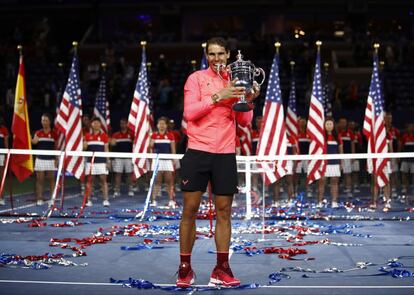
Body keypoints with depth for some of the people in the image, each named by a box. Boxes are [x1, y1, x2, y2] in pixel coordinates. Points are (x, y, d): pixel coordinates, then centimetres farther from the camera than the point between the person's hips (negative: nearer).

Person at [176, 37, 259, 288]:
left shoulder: (235, 82, 12)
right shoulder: (196, 78, 3)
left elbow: (244, 121, 9)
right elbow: (189, 113, -9)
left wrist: (248, 100, -8)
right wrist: (218, 97, -17)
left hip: (226, 154, 3)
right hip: (198, 152, -3)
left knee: (224, 211, 3)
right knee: (190, 210, -1)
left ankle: (222, 269, 10)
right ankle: (185, 269, 8)